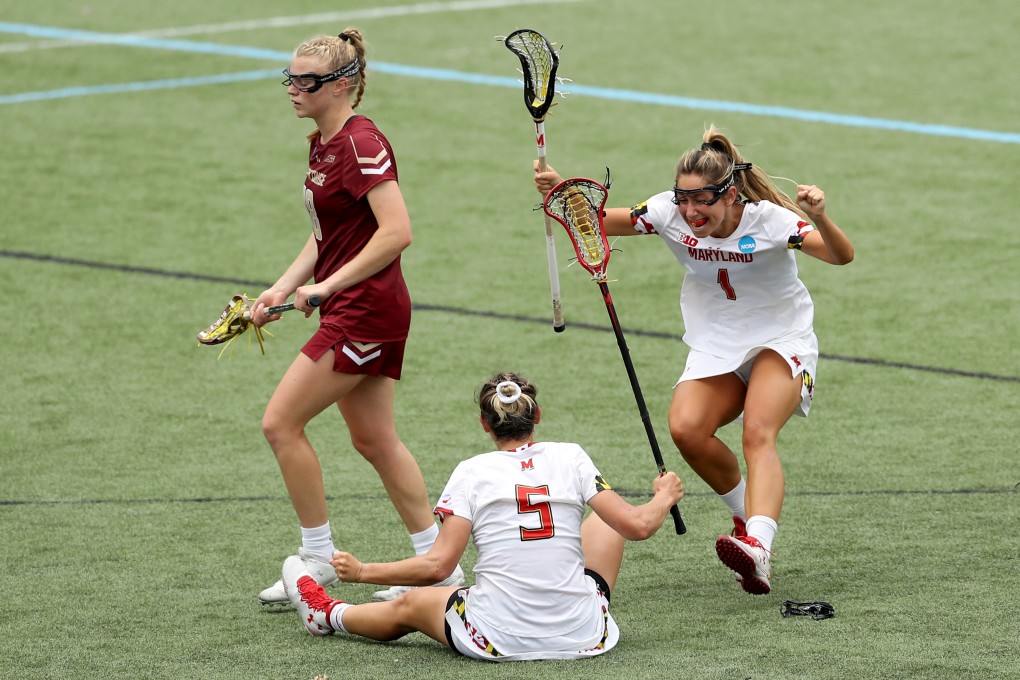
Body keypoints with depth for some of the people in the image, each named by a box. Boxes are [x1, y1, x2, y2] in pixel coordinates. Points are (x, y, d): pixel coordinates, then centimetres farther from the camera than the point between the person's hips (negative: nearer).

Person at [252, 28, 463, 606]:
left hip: (366, 309, -10)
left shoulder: (360, 143, -18)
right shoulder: (323, 143, 12)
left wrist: (327, 286, -22)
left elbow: (397, 232, -26)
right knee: (374, 439, 14)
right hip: (353, 312, 10)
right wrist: (283, 289, 8)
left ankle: (318, 559, 4)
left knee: (281, 423, -6)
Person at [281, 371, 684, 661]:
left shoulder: (472, 473, -5)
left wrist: (362, 572, 1)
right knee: (605, 520, 28)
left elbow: (437, 565, -11)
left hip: (501, 641, -2)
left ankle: (329, 615, 56)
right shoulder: (570, 458, -1)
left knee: (411, 605, 28)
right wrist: (664, 498, 18)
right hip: (583, 635, 2)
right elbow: (637, 526, -3)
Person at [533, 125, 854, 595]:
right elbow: (601, 221, -1)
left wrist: (819, 220, -55)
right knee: (686, 429, -21)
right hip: (714, 345, 4)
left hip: (781, 342, -4)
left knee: (758, 432, -30)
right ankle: (750, 514, 4)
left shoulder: (768, 220, -24)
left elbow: (841, 256, -34)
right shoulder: (671, 213, -12)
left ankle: (757, 547, -48)